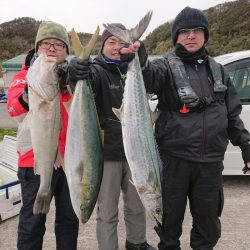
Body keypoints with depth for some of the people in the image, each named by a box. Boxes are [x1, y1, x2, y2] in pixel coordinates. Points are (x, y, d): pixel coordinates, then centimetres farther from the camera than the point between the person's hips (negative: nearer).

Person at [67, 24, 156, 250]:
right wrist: (77, 73, -54)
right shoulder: (98, 70, -8)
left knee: (137, 205, 20)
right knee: (107, 211, 5)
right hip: (106, 153, -5)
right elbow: (89, 80, -33)